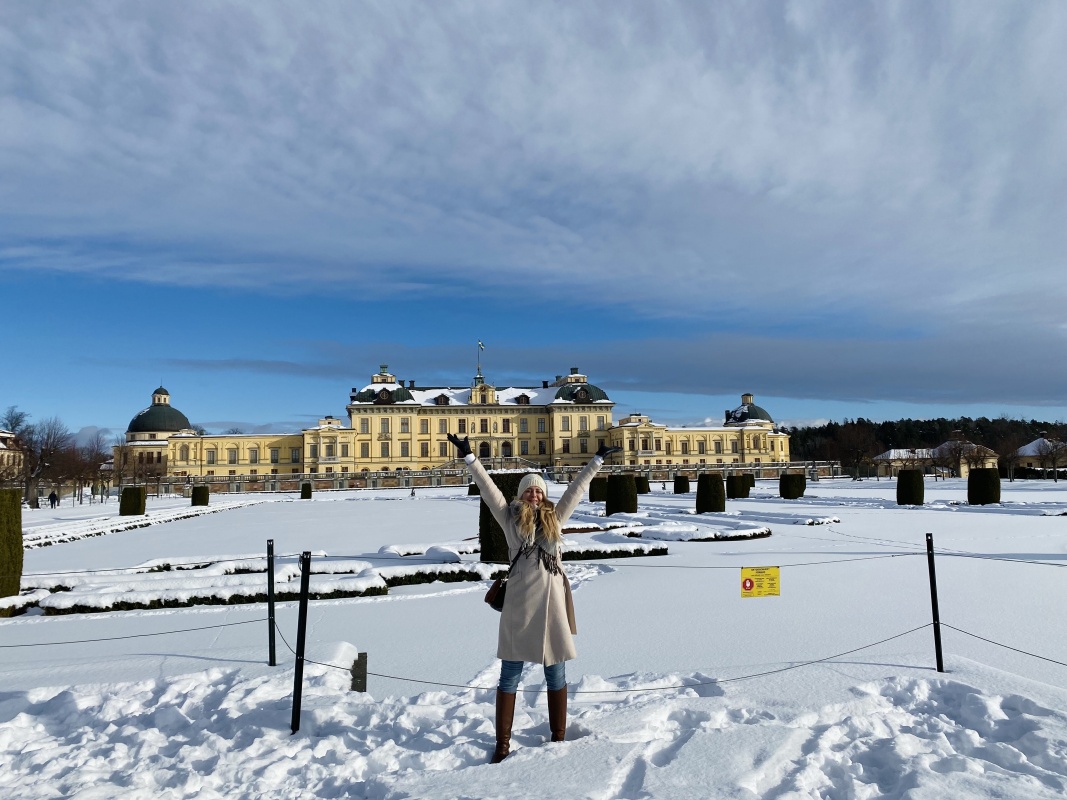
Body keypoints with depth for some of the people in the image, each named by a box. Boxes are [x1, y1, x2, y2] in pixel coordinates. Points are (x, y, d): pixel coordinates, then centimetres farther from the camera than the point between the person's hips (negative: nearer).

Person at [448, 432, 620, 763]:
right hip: (519, 602, -2)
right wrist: (469, 457, -5)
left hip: (551, 600, 2)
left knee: (556, 674, 11)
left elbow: (577, 488, 16)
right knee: (510, 675, 5)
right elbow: (487, 488, 1)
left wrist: (597, 460, 19)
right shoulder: (510, 518, 6)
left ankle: (558, 737, 25)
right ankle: (502, 743, 15)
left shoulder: (555, 517, 12)